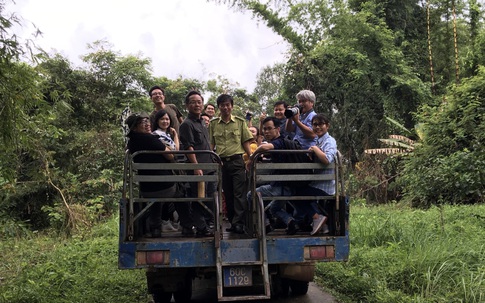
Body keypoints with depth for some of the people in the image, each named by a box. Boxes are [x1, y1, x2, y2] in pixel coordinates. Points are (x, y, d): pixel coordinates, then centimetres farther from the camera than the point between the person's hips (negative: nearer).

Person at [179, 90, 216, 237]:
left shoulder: (202, 122, 18)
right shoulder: (187, 124, -10)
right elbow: (189, 147, -18)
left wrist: (215, 160, 22)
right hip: (198, 168, -9)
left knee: (211, 196, 15)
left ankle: (209, 224, 26)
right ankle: (201, 229, 4)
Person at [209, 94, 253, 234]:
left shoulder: (240, 122, 6)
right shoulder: (213, 123, 9)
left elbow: (246, 143, 6)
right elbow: (211, 145, 9)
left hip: (237, 161, -2)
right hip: (221, 163, 2)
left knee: (239, 193, -9)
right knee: (227, 194, 8)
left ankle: (239, 223, -10)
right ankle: (233, 222, 17)